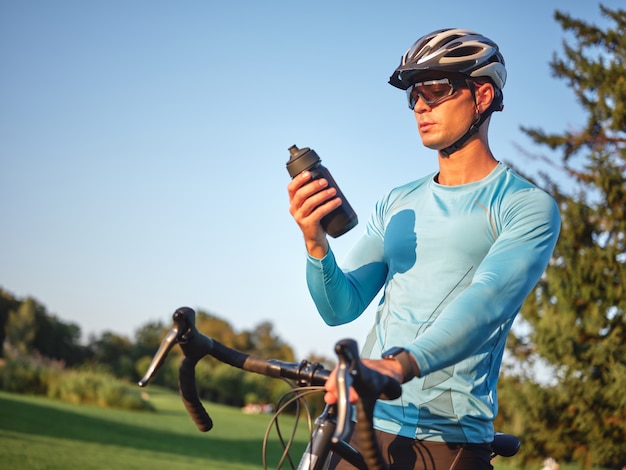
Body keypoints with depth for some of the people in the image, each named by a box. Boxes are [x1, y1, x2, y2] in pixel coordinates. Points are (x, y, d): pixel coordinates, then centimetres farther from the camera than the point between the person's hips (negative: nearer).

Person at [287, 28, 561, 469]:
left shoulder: (528, 206, -3)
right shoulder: (396, 205, 13)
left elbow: (487, 301, -20)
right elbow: (341, 308, 8)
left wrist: (401, 364, -36)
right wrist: (316, 244, -13)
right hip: (367, 427, 4)